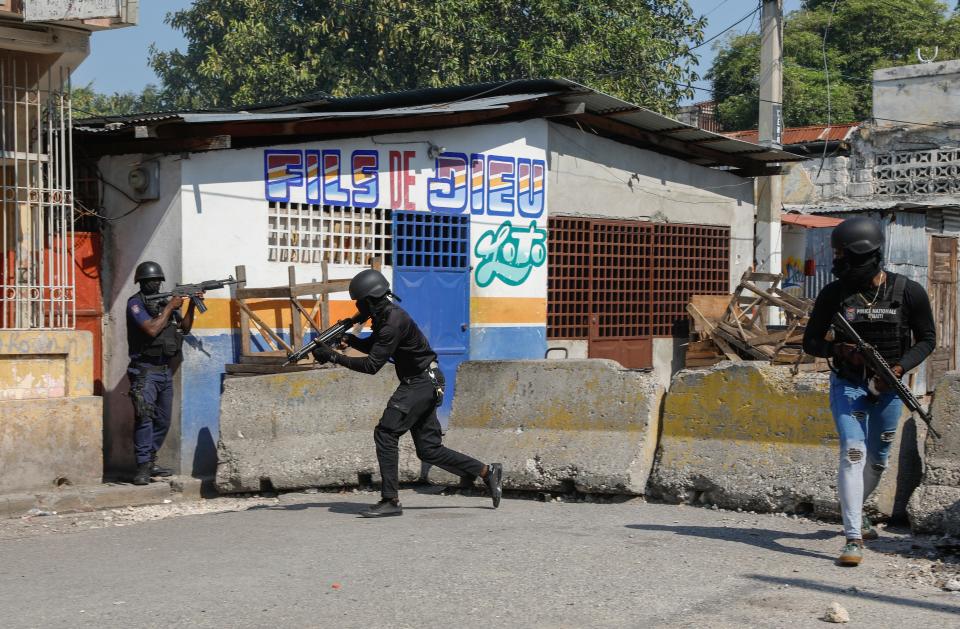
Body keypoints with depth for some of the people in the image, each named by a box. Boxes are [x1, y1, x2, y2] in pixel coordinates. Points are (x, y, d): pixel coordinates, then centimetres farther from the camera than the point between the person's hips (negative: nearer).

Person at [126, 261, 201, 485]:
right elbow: (152, 329, -19)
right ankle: (143, 467, -15)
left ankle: (151, 462, 20)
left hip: (165, 370, 7)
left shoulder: (165, 303, 14)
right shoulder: (135, 303, -6)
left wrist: (192, 305, 3)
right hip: (145, 371, -7)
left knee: (163, 420, 10)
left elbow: (184, 327, 17)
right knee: (144, 417, -15)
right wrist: (170, 307, -11)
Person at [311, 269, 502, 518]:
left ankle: (390, 500, -12)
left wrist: (334, 356, -21)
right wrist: (351, 340, 4)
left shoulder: (394, 321, -22)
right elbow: (374, 346, 23)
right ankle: (487, 472, 16)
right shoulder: (384, 315, 8)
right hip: (421, 384, 10)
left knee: (385, 433, -14)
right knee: (429, 449, 10)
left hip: (421, 383, -10)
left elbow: (372, 365, -24)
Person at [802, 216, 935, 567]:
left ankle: (854, 513, 43)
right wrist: (839, 349, -20)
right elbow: (810, 342, 1)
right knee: (853, 455, -16)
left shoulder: (909, 292, -8)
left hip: (887, 388, 2)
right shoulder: (834, 294, -6)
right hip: (847, 385, -2)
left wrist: (899, 367, -14)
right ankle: (853, 538, -16)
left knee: (877, 460, 16)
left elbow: (927, 339, 2)